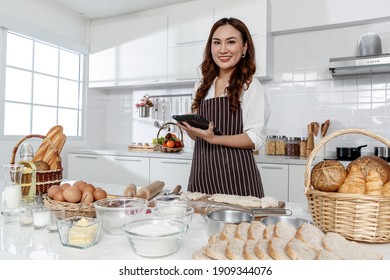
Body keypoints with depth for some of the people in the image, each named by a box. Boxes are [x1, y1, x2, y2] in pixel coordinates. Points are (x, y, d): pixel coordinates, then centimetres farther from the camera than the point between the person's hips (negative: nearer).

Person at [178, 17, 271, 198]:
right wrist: (189, 128, -5)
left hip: (235, 173, -4)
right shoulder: (202, 86, 11)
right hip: (202, 173, 5)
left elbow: (256, 138, -10)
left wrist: (213, 138, -21)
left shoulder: (251, 85, -4)